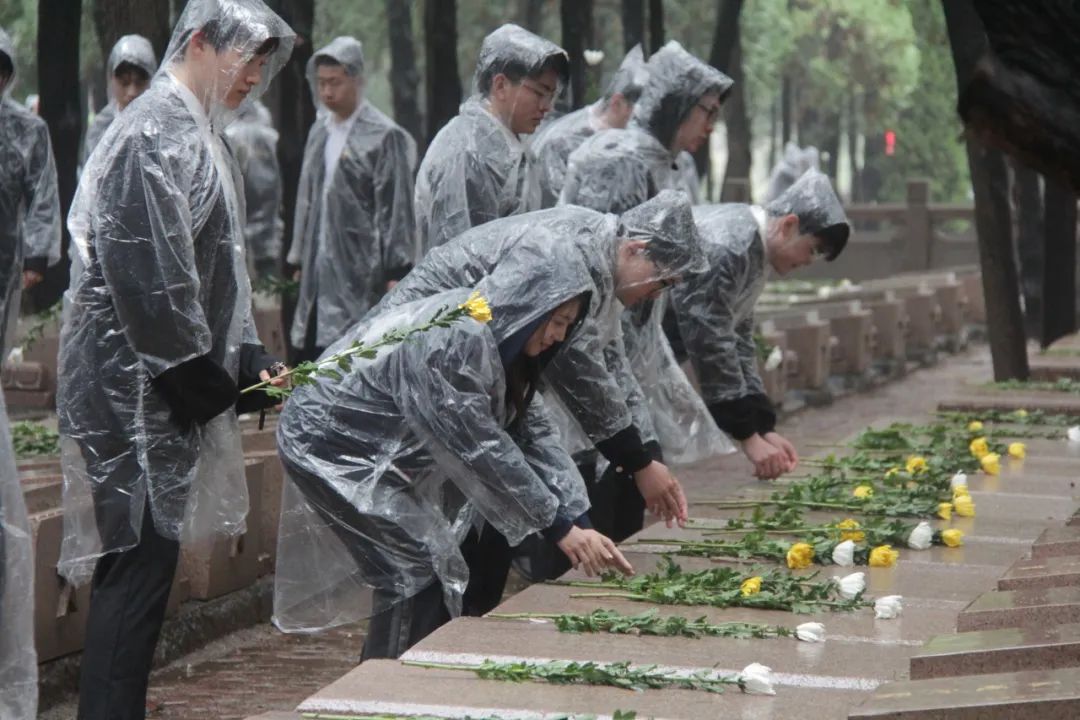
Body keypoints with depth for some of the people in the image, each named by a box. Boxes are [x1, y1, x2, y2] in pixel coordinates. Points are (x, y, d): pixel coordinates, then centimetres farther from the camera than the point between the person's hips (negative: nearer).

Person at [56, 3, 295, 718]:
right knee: (141, 559, -8)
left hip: (169, 391, 10)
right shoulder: (154, 135, -15)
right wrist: (207, 385, -15)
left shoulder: (200, 135, 16)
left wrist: (249, 358, 10)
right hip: (137, 387, -10)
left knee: (140, 565, 12)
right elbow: (150, 281, -21)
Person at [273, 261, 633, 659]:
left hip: (386, 454, 10)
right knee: (418, 565, -16)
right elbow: (481, 447, -29)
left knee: (467, 557, 6)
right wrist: (557, 525, -25)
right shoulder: (452, 340, -29)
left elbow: (535, 432, -1)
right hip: (333, 443, -10)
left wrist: (581, 522, -10)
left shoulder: (500, 340, 0)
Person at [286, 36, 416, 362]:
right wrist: (299, 259, 17)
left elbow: (396, 208, -10)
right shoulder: (319, 133, 13)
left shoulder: (384, 136, -8)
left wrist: (396, 273, -13)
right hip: (320, 272, 7)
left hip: (360, 274, -7)